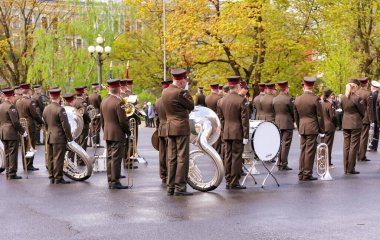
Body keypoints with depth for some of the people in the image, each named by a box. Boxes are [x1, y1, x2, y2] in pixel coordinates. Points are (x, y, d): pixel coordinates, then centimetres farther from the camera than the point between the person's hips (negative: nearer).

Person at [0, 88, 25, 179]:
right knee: (13, 154, -4)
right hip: (12, 133, -9)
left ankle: (7, 173, 17)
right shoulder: (10, 107, -15)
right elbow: (15, 122, -18)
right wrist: (22, 130, -8)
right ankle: (12, 173, -3)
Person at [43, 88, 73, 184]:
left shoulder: (46, 109, 8)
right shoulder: (60, 109, -15)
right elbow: (65, 125, -14)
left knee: (50, 158, 10)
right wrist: (69, 137, -6)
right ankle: (58, 178, -2)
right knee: (58, 158, -4)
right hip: (59, 138, -7)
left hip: (49, 137, 7)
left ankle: (51, 178, 16)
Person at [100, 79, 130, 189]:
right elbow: (123, 120, -18)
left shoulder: (104, 101, 8)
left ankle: (110, 181, 17)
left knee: (109, 157, 12)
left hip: (107, 134, 8)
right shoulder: (118, 102, -17)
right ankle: (115, 182, -2)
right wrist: (128, 131, -3)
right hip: (117, 134, -8)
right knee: (116, 158, -4)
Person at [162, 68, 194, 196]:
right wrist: (186, 91, 0)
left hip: (170, 127, 8)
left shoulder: (165, 92, 9)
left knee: (172, 158, 10)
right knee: (182, 158, -4)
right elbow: (191, 106, -7)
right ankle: (180, 187, -4)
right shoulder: (179, 92, -17)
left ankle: (170, 187, 12)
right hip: (182, 127, -8)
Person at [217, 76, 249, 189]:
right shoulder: (241, 100, -11)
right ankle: (234, 182, -1)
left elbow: (221, 119, 12)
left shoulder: (221, 101, 7)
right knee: (237, 157, -2)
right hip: (238, 133, -6)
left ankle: (228, 181, 12)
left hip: (226, 133, 6)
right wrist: (245, 136, -8)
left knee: (228, 157, 9)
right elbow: (244, 119, -12)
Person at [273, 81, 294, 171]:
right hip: (287, 124, -6)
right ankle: (283, 164, -4)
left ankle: (279, 164, 15)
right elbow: (292, 111, -5)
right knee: (285, 144, -3)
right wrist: (293, 120, 11)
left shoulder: (274, 99, 5)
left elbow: (274, 111, 9)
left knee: (279, 144, 12)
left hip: (277, 124, 6)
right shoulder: (288, 99, -13)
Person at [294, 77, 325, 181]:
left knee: (303, 151, 11)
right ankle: (307, 175, -1)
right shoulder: (315, 99, -11)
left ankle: (301, 174, 14)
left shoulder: (297, 99, 5)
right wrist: (321, 130, 0)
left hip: (302, 128, 5)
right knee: (310, 151, -2)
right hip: (312, 128, -5)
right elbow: (319, 116, -7)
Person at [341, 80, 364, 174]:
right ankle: (350, 169, 2)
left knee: (346, 146, 10)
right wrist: (361, 118, 13)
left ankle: (346, 169, 13)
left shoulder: (343, 97, 2)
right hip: (356, 124, -6)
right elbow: (363, 111, -6)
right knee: (353, 147, 0)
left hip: (345, 124, 6)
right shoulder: (357, 98, -16)